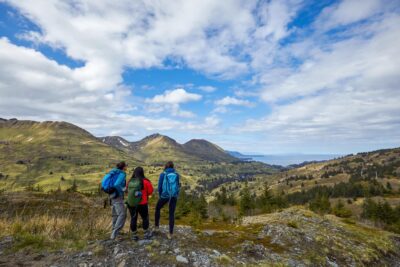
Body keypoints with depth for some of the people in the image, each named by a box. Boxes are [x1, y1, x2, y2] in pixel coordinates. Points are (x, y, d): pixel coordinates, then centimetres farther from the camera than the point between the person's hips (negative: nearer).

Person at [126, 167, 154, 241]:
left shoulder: (130, 182, -4)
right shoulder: (145, 181, -14)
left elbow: (127, 190, 9)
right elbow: (150, 191, -5)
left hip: (131, 204, 3)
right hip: (142, 204, -3)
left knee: (133, 219, 15)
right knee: (145, 218, 16)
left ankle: (134, 235, 25)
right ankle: (146, 234, 27)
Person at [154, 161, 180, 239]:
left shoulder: (163, 174, -6)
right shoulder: (176, 174, 2)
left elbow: (160, 186, -4)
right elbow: (178, 186, 6)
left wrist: (160, 195, 12)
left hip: (164, 196, -2)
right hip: (174, 196, 2)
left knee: (157, 209, 25)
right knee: (172, 214, 11)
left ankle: (157, 227, 30)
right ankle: (170, 233, 13)